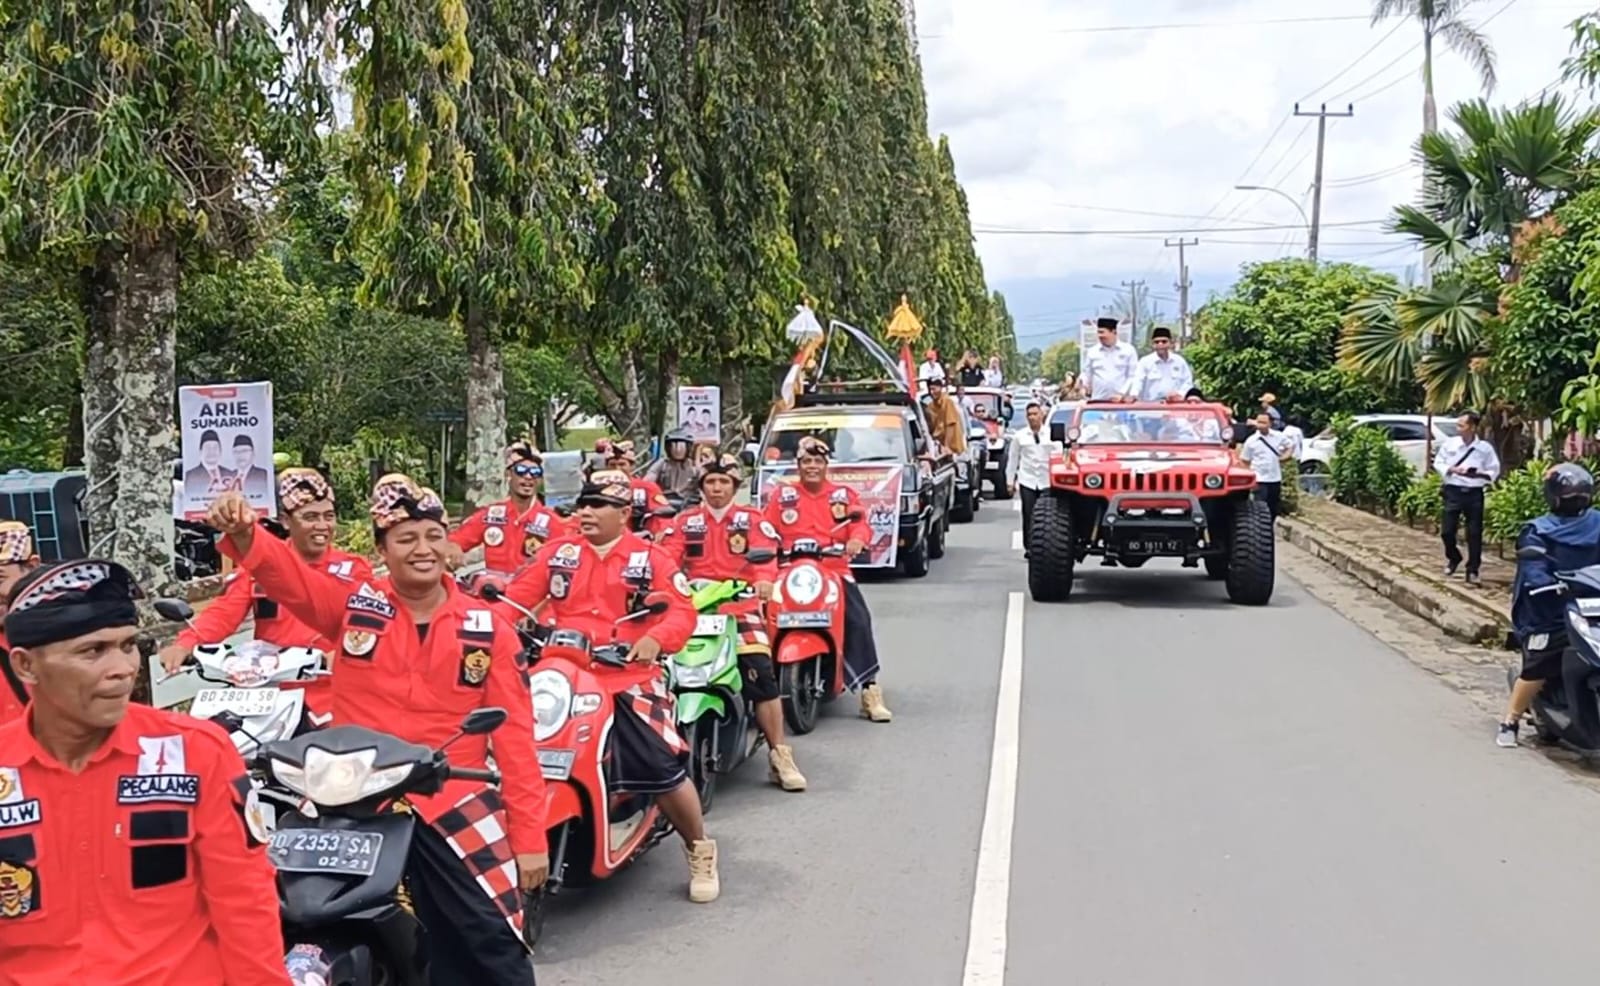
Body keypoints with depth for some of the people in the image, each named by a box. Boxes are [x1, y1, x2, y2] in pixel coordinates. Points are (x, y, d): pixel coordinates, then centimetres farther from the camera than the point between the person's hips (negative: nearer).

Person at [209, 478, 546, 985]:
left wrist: (530, 834, -3)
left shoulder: (488, 629, 0)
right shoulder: (353, 605, 1)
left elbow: (514, 735, -1)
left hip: (453, 806, 0)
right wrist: (242, 533, -38)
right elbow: (283, 570, -14)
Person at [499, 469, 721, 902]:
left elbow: (682, 610, -5)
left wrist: (656, 639, -25)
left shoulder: (651, 558, 3)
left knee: (664, 768, -8)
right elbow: (518, 596, 8)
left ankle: (700, 850, 13)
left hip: (629, 676, -3)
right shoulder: (557, 553, 12)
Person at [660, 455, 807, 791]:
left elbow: (766, 555, -6)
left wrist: (764, 580, -28)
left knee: (762, 675, -15)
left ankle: (779, 755, -8)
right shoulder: (685, 522, 16)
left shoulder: (753, 521, 11)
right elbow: (668, 557, 2)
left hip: (741, 606, -2)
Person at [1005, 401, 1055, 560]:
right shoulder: (1019, 436, 6)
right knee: (1029, 516, -2)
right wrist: (1010, 481, 8)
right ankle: (1029, 547, 5)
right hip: (1027, 481, 0)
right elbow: (1013, 459, 10)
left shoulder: (1051, 434, 4)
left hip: (1047, 481, 0)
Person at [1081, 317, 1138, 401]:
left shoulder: (1129, 350, 5)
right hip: (1098, 401, 2)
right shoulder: (1092, 352, 11)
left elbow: (1133, 377, 2)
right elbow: (1087, 374, 14)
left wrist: (1122, 394, -10)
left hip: (1121, 400, -2)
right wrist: (1082, 383, -9)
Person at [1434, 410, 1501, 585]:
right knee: (1447, 531, 2)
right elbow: (1438, 463, 5)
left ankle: (1472, 570, 11)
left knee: (1474, 533, 2)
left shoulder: (1485, 448, -2)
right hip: (1453, 491, 1)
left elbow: (1494, 471, 3)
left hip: (1474, 493, -1)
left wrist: (1479, 474, -16)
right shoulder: (1449, 443, 0)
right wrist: (1452, 470, -13)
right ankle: (1453, 558, 30)